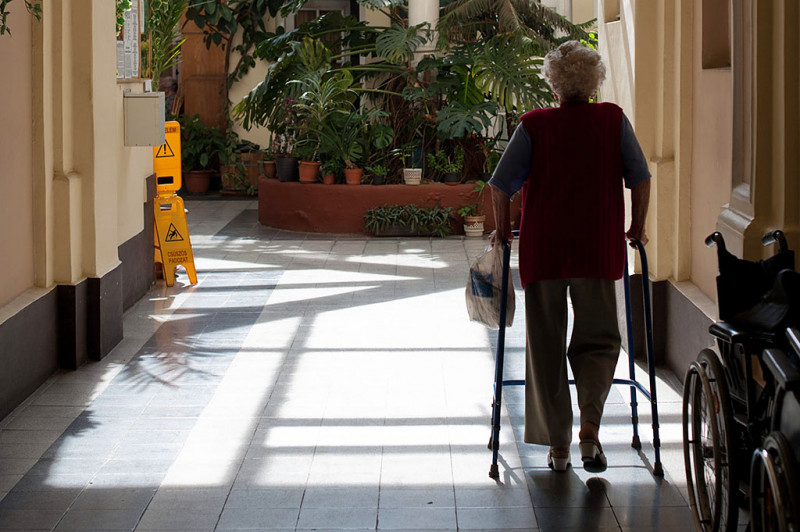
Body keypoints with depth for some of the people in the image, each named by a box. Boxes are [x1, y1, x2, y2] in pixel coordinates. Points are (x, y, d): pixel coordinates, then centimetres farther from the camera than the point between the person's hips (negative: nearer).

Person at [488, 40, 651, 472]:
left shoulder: (534, 125, -1)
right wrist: (637, 228, 14)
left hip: (542, 249, 0)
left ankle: (558, 445, 12)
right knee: (598, 339, 11)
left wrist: (503, 229, 11)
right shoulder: (613, 120, 2)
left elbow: (500, 184, -4)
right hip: (598, 250, 0)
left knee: (546, 346, 9)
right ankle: (590, 426, -11)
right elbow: (640, 177, 0)